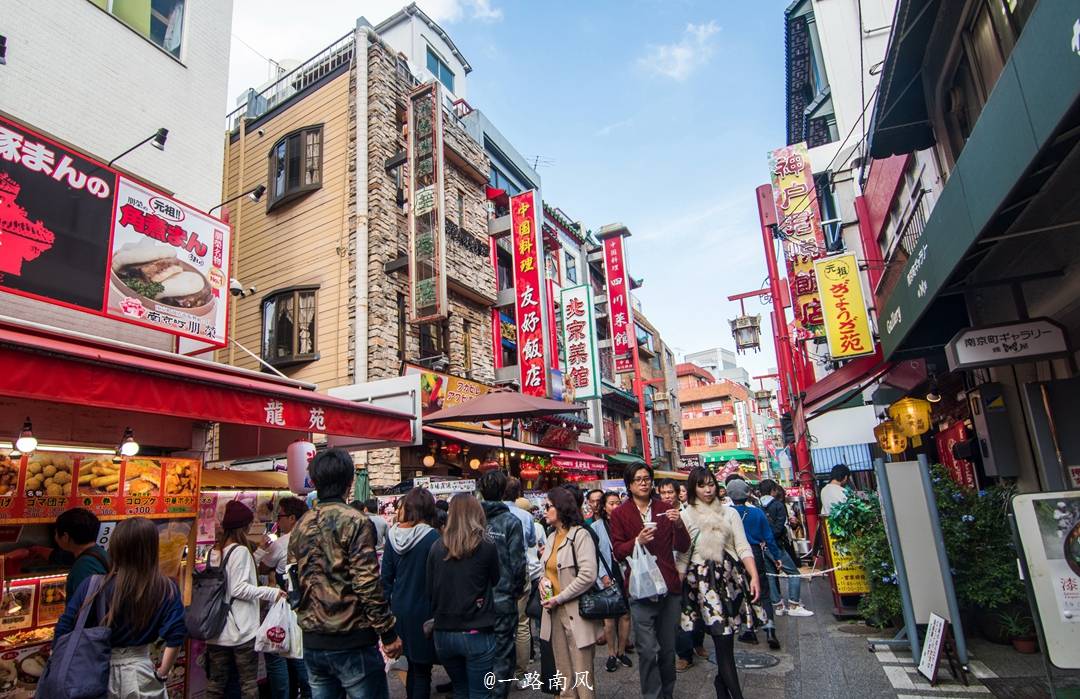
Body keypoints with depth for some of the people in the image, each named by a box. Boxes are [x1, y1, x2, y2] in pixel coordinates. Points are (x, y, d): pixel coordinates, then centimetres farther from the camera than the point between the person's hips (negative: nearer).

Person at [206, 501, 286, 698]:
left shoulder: (214, 551, 8)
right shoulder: (240, 551, -16)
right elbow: (239, 589, -21)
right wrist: (271, 593, -19)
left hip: (216, 630, 7)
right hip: (241, 630, -7)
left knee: (215, 683, 15)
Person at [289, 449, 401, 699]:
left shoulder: (300, 527, 7)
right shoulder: (354, 521, -15)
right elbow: (368, 584, -19)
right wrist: (388, 633, -12)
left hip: (312, 643, 7)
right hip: (351, 641, -7)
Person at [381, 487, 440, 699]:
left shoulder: (393, 534, -3)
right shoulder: (431, 536, -17)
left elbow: (386, 576, 4)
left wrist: (390, 602, 14)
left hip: (400, 608, 5)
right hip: (423, 609, -5)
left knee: (412, 664, 22)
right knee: (422, 669, 8)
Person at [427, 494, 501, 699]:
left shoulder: (437, 547, -3)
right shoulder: (486, 545, -10)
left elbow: (430, 591, 4)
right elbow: (495, 581, 5)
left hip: (443, 634, 4)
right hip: (476, 634, -3)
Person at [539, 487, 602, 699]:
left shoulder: (580, 535, -12)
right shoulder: (552, 537, 12)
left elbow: (588, 575, -21)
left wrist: (558, 599, -17)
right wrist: (542, 580, 0)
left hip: (576, 611, -7)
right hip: (555, 612, 7)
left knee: (581, 673, 0)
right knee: (563, 672, 15)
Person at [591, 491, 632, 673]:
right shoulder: (596, 526, -1)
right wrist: (603, 575, -10)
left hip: (625, 575, 2)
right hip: (607, 578, -2)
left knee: (625, 615, 8)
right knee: (609, 617, 4)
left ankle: (621, 651, 25)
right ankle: (611, 654, 19)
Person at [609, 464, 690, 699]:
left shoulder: (664, 508, 8)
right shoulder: (620, 513, 1)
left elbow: (682, 547, 6)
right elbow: (617, 552, -1)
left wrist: (679, 525, -13)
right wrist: (637, 541, -19)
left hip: (669, 586, 3)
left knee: (668, 649, 14)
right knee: (648, 650, -4)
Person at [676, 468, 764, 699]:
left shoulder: (729, 513, 9)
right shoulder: (685, 516, 3)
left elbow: (743, 547, 4)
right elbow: (683, 556, 5)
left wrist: (754, 576, -8)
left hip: (730, 576, 3)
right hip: (702, 580, -3)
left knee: (725, 637, 7)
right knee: (723, 637, -7)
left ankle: (721, 680, 31)